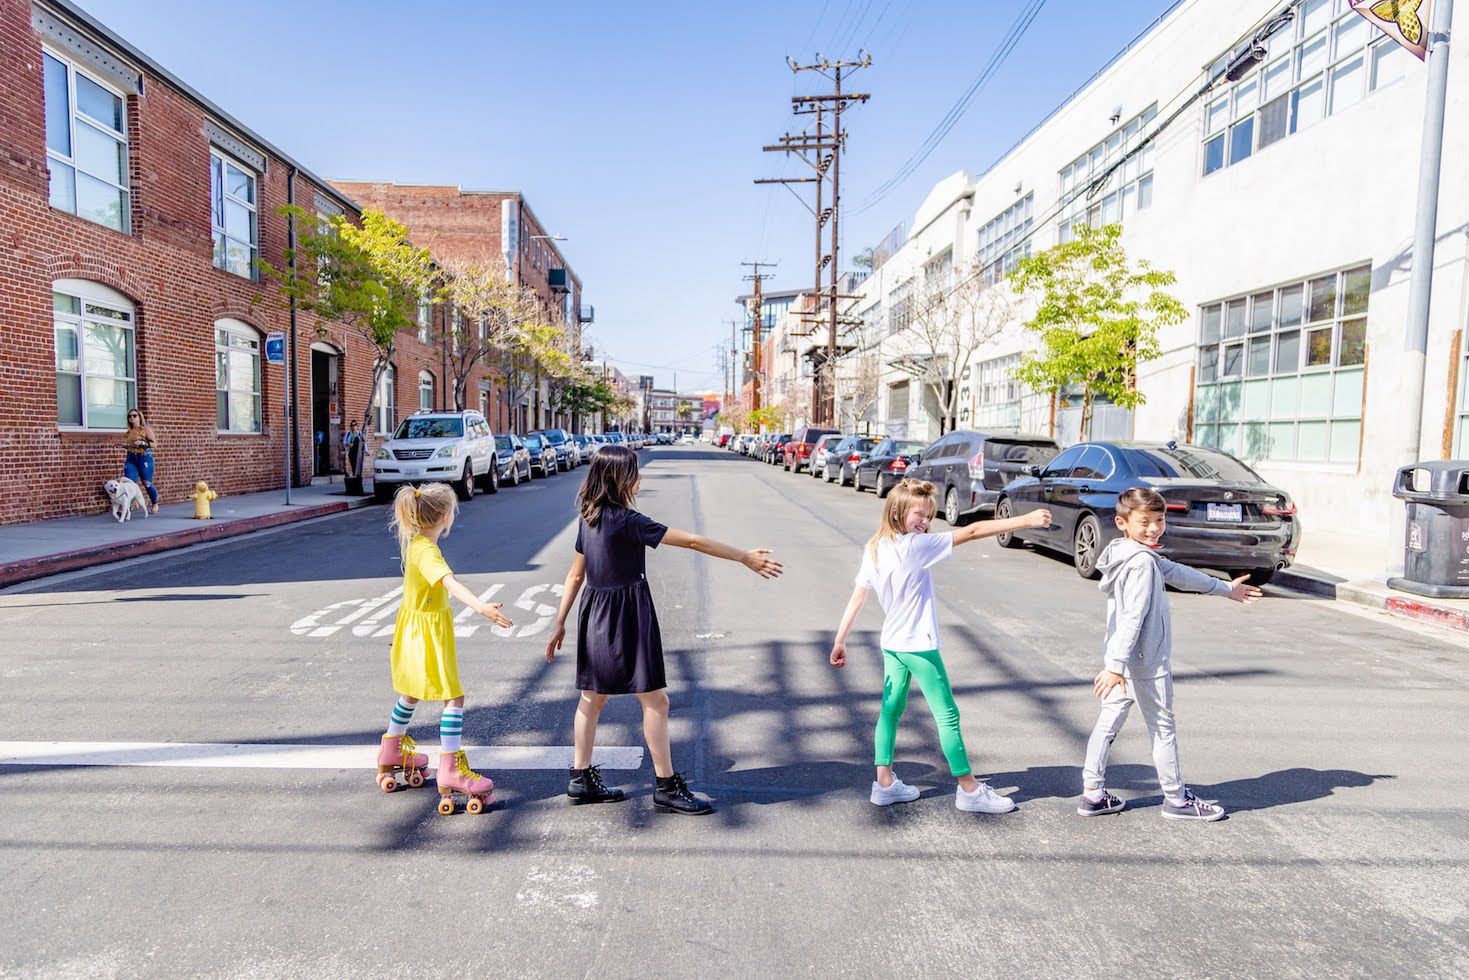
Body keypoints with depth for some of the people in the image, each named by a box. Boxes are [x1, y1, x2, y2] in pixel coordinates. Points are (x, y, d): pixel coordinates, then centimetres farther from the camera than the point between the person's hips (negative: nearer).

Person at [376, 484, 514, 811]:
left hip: (413, 624, 10)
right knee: (453, 697, -7)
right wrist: (481, 607, -57)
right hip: (428, 632, -10)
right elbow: (450, 583, -43)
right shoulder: (428, 551, -25)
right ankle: (450, 771, -5)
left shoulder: (414, 543, 4)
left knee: (411, 692, 26)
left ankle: (391, 751, 44)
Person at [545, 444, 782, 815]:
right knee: (655, 701, 1)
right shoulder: (625, 520, -20)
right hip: (625, 616, -9)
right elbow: (692, 541, -20)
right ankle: (667, 787, 10)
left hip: (597, 615, 9)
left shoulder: (589, 517, 6)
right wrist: (745, 557, -15)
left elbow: (575, 575, 11)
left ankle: (581, 778, 30)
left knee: (592, 697, 17)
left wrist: (560, 623, 18)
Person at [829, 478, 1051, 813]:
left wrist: (840, 640, 8)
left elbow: (857, 598, 3)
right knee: (948, 716, 4)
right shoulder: (915, 546, -19)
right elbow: (972, 532, -21)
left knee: (891, 710, 15)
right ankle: (969, 790, 15)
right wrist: (1025, 520, -21)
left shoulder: (874, 550, 1)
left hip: (891, 644, 8)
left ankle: (884, 784, 22)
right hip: (919, 646, -8)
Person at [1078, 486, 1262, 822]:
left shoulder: (1146, 557, 9)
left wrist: (1225, 587, 33)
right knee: (1162, 729, 8)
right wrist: (1116, 666, -32)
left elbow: (1177, 573, 22)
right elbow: (1133, 617, -28)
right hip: (1146, 663, -9)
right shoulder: (1142, 562, -22)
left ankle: (1093, 793, 18)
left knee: (1109, 722, 11)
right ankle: (1177, 800, 25)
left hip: (1122, 660, 9)